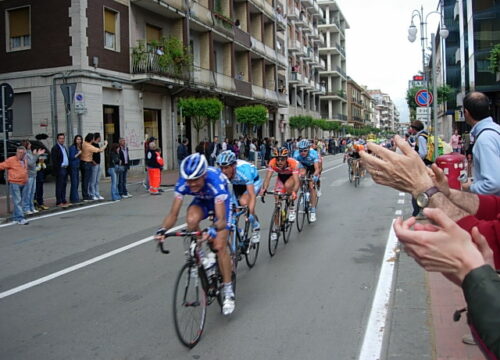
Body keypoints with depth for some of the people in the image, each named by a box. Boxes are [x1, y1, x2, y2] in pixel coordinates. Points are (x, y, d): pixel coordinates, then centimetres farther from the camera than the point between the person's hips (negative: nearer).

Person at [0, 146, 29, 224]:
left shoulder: (24, 160, 14)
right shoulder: (11, 160, -6)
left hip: (23, 184, 7)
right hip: (14, 183, -7)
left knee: (19, 201, 13)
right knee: (17, 201, -10)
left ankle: (15, 218, 22)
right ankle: (20, 219, -13)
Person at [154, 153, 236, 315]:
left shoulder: (215, 180, -41)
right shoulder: (182, 183, -30)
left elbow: (221, 219, -45)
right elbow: (173, 214, -28)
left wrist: (213, 229, -66)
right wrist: (162, 230, -47)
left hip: (221, 201, -3)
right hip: (202, 201, 4)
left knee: (219, 246, -14)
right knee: (191, 220, -32)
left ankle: (228, 291, 0)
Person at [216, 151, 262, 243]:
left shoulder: (243, 170, -40)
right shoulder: (221, 172, -28)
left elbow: (252, 195, -42)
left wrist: (250, 214, -51)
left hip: (254, 182, -5)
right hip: (237, 185, 5)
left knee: (243, 202, -30)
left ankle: (255, 227, -8)